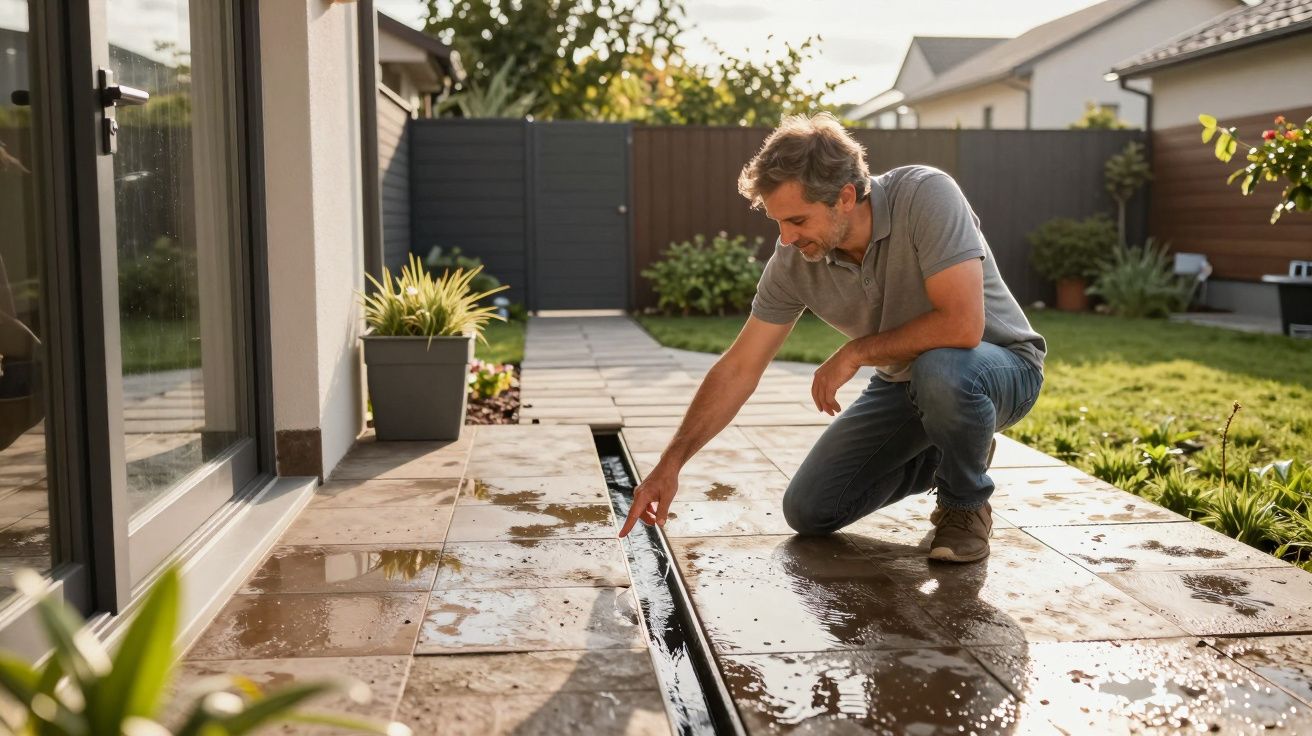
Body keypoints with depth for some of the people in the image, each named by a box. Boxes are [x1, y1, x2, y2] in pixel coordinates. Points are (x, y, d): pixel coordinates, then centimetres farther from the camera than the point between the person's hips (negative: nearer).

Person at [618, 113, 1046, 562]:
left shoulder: (925, 196, -31)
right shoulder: (794, 261, -16)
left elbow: (962, 325, -39)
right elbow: (739, 369, -11)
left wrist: (855, 353, -26)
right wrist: (669, 465, -15)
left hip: (997, 364, -5)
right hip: (904, 383, 5)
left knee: (940, 370, -41)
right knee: (808, 511, -3)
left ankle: (966, 503, -9)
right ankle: (944, 457, 20)